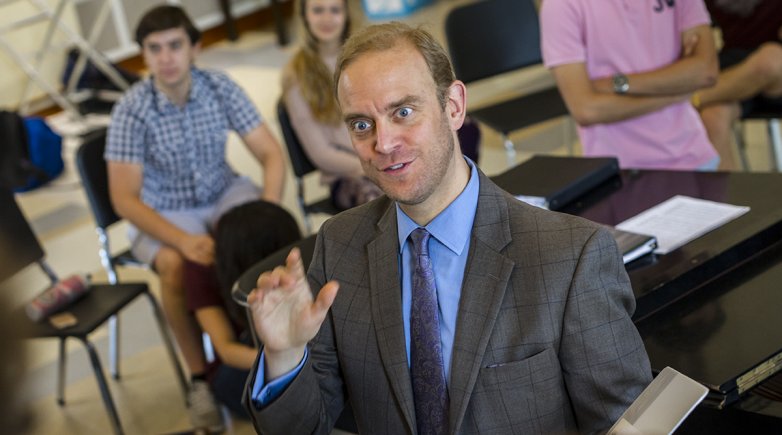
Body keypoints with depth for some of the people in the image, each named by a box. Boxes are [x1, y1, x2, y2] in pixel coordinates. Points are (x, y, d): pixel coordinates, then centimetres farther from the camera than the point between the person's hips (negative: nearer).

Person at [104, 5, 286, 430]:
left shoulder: (221, 88, -13)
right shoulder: (131, 110, -20)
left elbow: (272, 155, -11)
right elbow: (124, 199, -21)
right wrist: (183, 239, -35)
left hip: (224, 193, 3)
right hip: (163, 212, -3)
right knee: (176, 266, -33)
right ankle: (200, 376, -16)